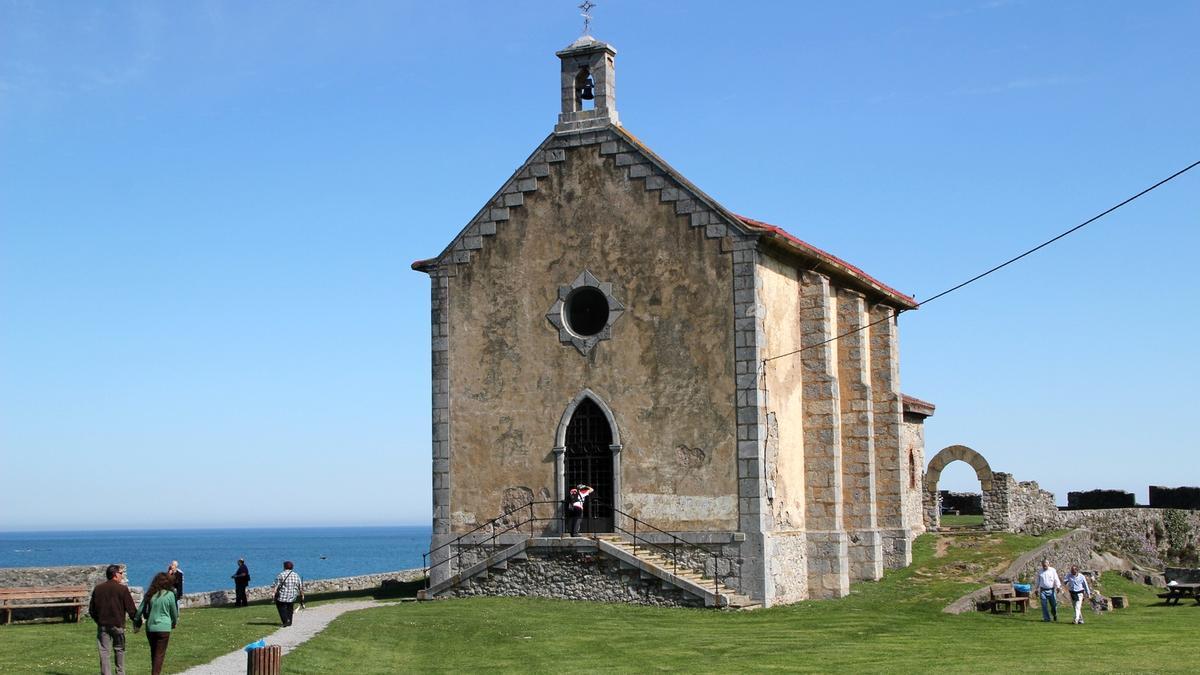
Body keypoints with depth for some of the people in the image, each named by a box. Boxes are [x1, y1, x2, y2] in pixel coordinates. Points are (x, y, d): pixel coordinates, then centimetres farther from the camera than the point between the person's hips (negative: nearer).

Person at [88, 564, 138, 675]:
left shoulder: (97, 589, 6)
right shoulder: (122, 589, -7)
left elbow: (91, 610, 11)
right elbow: (131, 609, -6)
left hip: (102, 625, 2)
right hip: (117, 625, -2)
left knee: (104, 652, 3)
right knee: (119, 650, 13)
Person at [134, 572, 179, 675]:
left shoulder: (150, 594, 2)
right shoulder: (169, 595, -7)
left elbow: (140, 611, 3)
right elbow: (174, 612, 3)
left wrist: (136, 623, 16)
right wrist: (174, 623, 21)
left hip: (150, 628, 4)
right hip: (164, 628, -4)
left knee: (154, 653, 17)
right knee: (160, 654, 0)